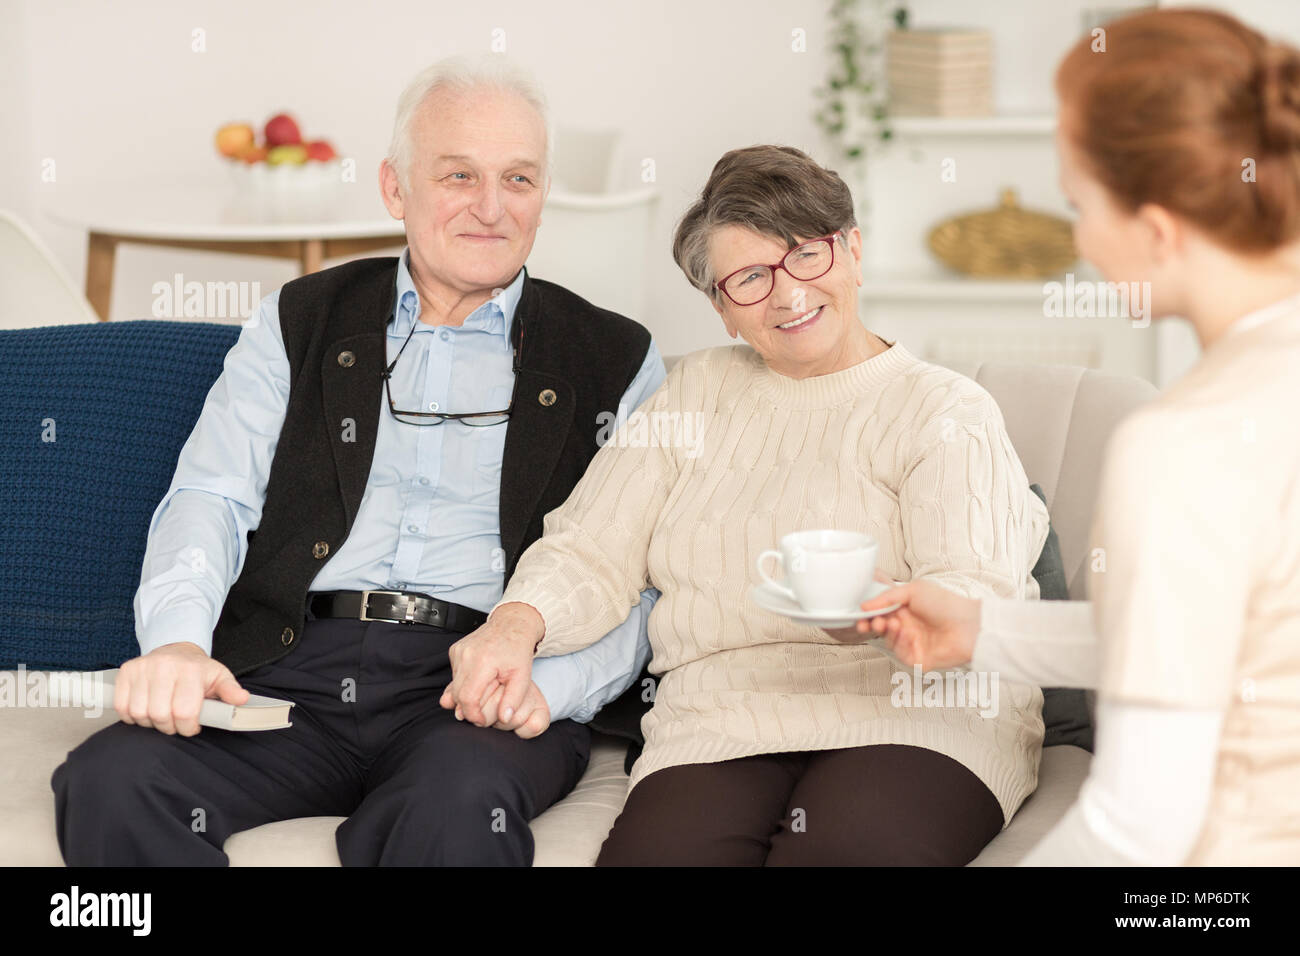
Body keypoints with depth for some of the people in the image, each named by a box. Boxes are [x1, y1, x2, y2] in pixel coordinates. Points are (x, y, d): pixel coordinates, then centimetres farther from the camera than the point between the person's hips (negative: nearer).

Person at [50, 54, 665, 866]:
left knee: (458, 802, -38)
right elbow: (211, 496, 7)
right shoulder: (301, 322, 19)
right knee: (113, 780, -27)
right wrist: (177, 639, -15)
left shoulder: (614, 359, 13)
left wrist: (548, 686, -16)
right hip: (290, 669, 2)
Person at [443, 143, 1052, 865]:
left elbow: (977, 594, -5)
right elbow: (594, 552, 16)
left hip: (910, 711, -2)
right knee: (654, 852, -30)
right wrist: (517, 623, -7)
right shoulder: (696, 391, 23)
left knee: (847, 847, -35)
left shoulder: (946, 410, 10)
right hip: (721, 720, 3)